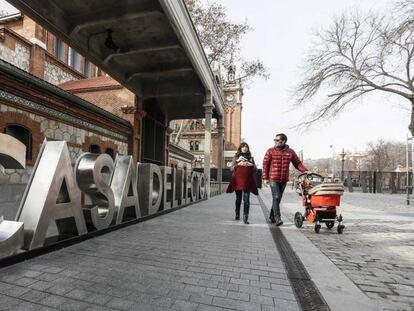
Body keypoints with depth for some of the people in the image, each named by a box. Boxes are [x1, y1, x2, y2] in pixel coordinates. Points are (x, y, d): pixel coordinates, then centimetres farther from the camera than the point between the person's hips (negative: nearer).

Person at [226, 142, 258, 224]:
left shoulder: (251, 157, 15)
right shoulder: (236, 157, 11)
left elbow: (255, 169, 11)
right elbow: (232, 168, 4)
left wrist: (251, 165, -8)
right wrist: (239, 164, -11)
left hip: (247, 180, 0)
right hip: (238, 179, 0)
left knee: (246, 200, -7)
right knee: (238, 198, 10)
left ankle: (245, 217, -8)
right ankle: (237, 215, 26)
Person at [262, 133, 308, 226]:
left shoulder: (290, 152, 6)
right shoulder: (270, 151, -1)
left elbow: (298, 163, 10)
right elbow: (265, 164, -1)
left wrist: (305, 171, -7)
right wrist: (265, 178, -5)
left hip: (284, 179, 4)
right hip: (273, 179, -3)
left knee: (278, 198, 12)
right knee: (276, 198, -9)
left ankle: (272, 216, 26)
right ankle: (277, 218, -4)